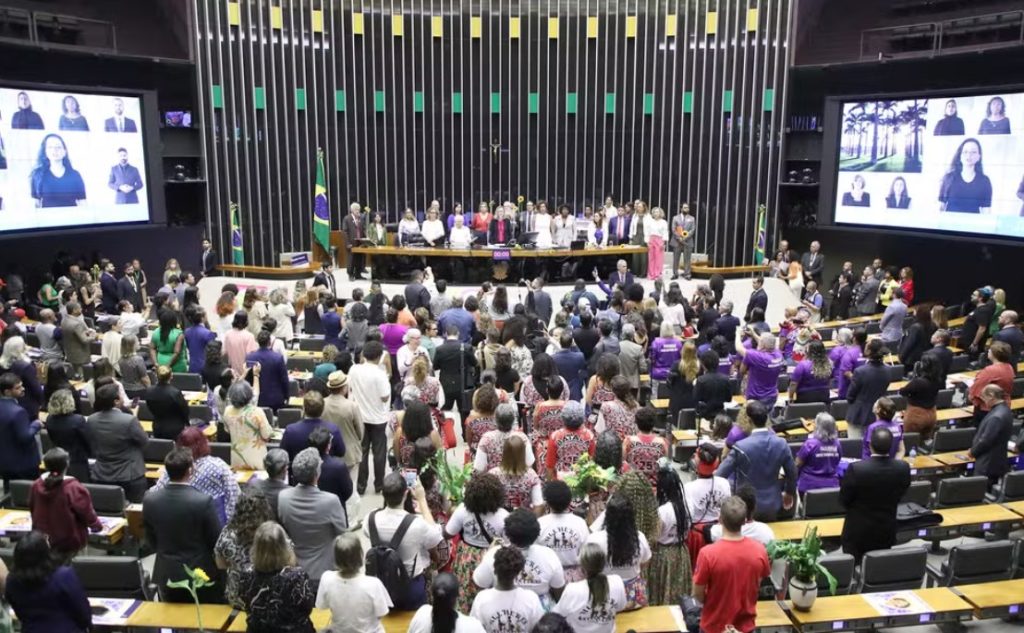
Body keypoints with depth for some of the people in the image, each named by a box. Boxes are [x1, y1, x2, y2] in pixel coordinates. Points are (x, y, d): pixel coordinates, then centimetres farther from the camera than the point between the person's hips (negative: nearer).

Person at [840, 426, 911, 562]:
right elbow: (898, 496, 2)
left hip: (858, 531, -3)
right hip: (886, 531, 4)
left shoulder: (856, 468, -26)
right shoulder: (903, 468, -15)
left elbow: (844, 500, -13)